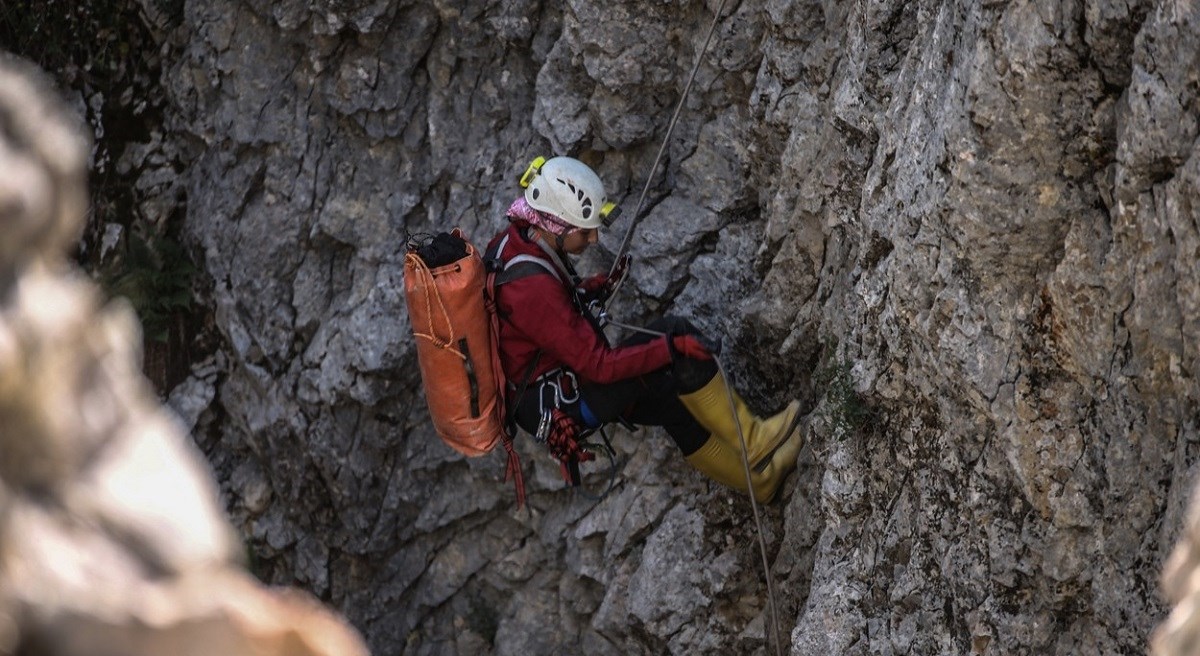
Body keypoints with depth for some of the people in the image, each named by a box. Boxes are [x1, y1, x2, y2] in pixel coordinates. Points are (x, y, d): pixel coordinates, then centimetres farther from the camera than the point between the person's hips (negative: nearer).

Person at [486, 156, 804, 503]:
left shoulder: (511, 242, -1)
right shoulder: (531, 288, -31)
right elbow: (597, 365, -28)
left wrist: (596, 286, 5)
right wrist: (670, 347, -27)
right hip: (560, 405, -10)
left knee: (671, 399, 15)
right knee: (673, 331, -15)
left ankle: (757, 478, 30)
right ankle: (753, 442, -4)